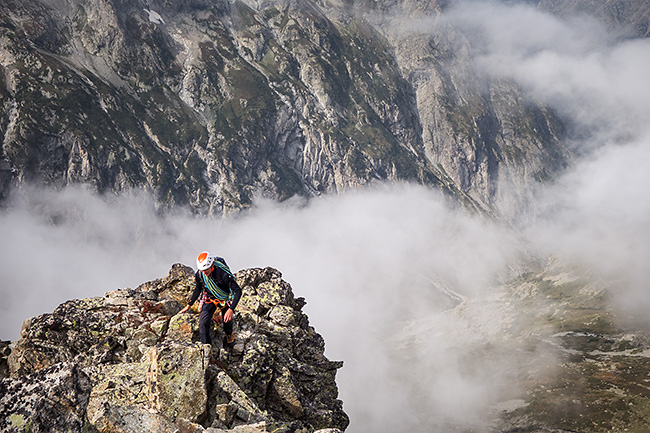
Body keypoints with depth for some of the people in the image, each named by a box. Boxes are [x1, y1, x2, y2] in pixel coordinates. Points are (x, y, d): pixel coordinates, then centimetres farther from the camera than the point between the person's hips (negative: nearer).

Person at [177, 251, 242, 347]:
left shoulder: (223, 273, -35)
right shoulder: (199, 274, -21)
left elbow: (238, 291, -33)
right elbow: (198, 289, 1)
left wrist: (231, 309, -42)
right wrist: (188, 305, 2)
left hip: (224, 299, -2)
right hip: (209, 298, 2)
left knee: (227, 320, 19)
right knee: (203, 323, -14)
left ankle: (229, 335, 55)